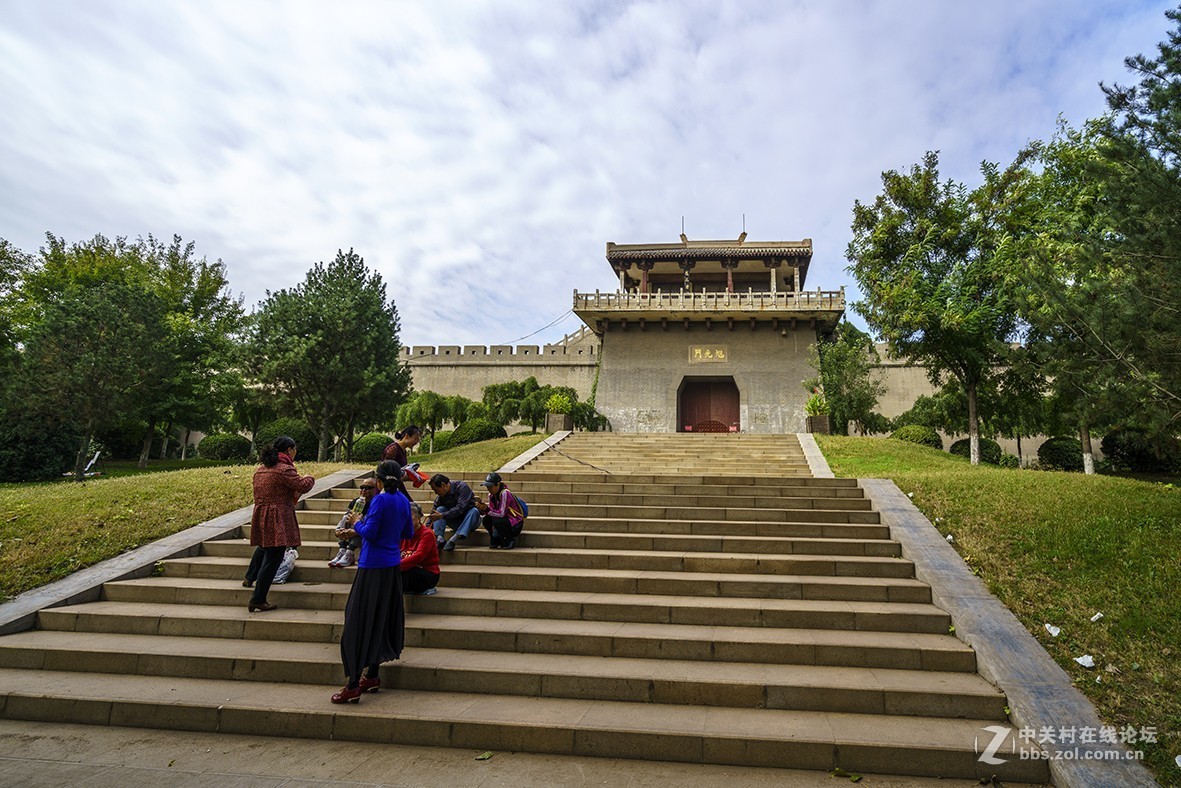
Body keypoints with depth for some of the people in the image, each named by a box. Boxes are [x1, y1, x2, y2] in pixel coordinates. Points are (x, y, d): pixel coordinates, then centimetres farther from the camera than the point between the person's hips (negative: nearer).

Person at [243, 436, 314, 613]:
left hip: (260, 516, 9)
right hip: (278, 519, -9)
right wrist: (309, 478, 5)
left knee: (263, 547, 34)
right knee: (273, 558, -2)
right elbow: (303, 485, -17)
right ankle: (258, 600, 2)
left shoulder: (260, 469, 13)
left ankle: (250, 578, 47)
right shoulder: (284, 469, -16)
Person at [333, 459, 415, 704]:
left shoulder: (380, 500, -16)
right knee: (384, 619, 14)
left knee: (361, 621, -3)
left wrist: (358, 523, -1)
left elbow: (369, 533, -19)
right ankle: (372, 676, 23)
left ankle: (353, 686, -2)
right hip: (393, 565, 8)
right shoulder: (404, 501, 5)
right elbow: (409, 533, 12)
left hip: (373, 566, -7)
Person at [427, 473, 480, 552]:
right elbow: (433, 514, 0)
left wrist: (442, 516, -34)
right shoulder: (440, 497, -2)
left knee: (474, 510, -34)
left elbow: (460, 509, -30)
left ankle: (454, 539, -44)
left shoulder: (462, 487, -18)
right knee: (440, 509, -13)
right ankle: (439, 539, -32)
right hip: (456, 524, 4)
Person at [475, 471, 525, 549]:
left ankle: (510, 541, -7)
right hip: (505, 521, 7)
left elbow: (501, 514, -27)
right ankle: (495, 541, 10)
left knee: (497, 521, -30)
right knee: (486, 520, -12)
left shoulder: (505, 493, -22)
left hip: (516, 524, -7)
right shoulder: (491, 495, 2)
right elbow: (490, 511, -2)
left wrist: (486, 509, -29)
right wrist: (483, 508, -20)